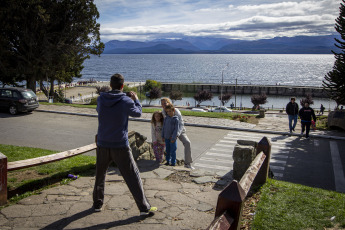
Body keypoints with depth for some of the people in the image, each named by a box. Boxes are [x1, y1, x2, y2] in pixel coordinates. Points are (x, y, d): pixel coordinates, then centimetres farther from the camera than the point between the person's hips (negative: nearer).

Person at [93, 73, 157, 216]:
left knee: (100, 175, 22)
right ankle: (144, 208, 9)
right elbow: (138, 113, 5)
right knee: (133, 177, 4)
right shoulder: (126, 101, -11)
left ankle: (97, 204, 33)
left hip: (103, 145, 3)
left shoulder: (101, 99, -2)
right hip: (120, 146, -3)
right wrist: (135, 100, 23)